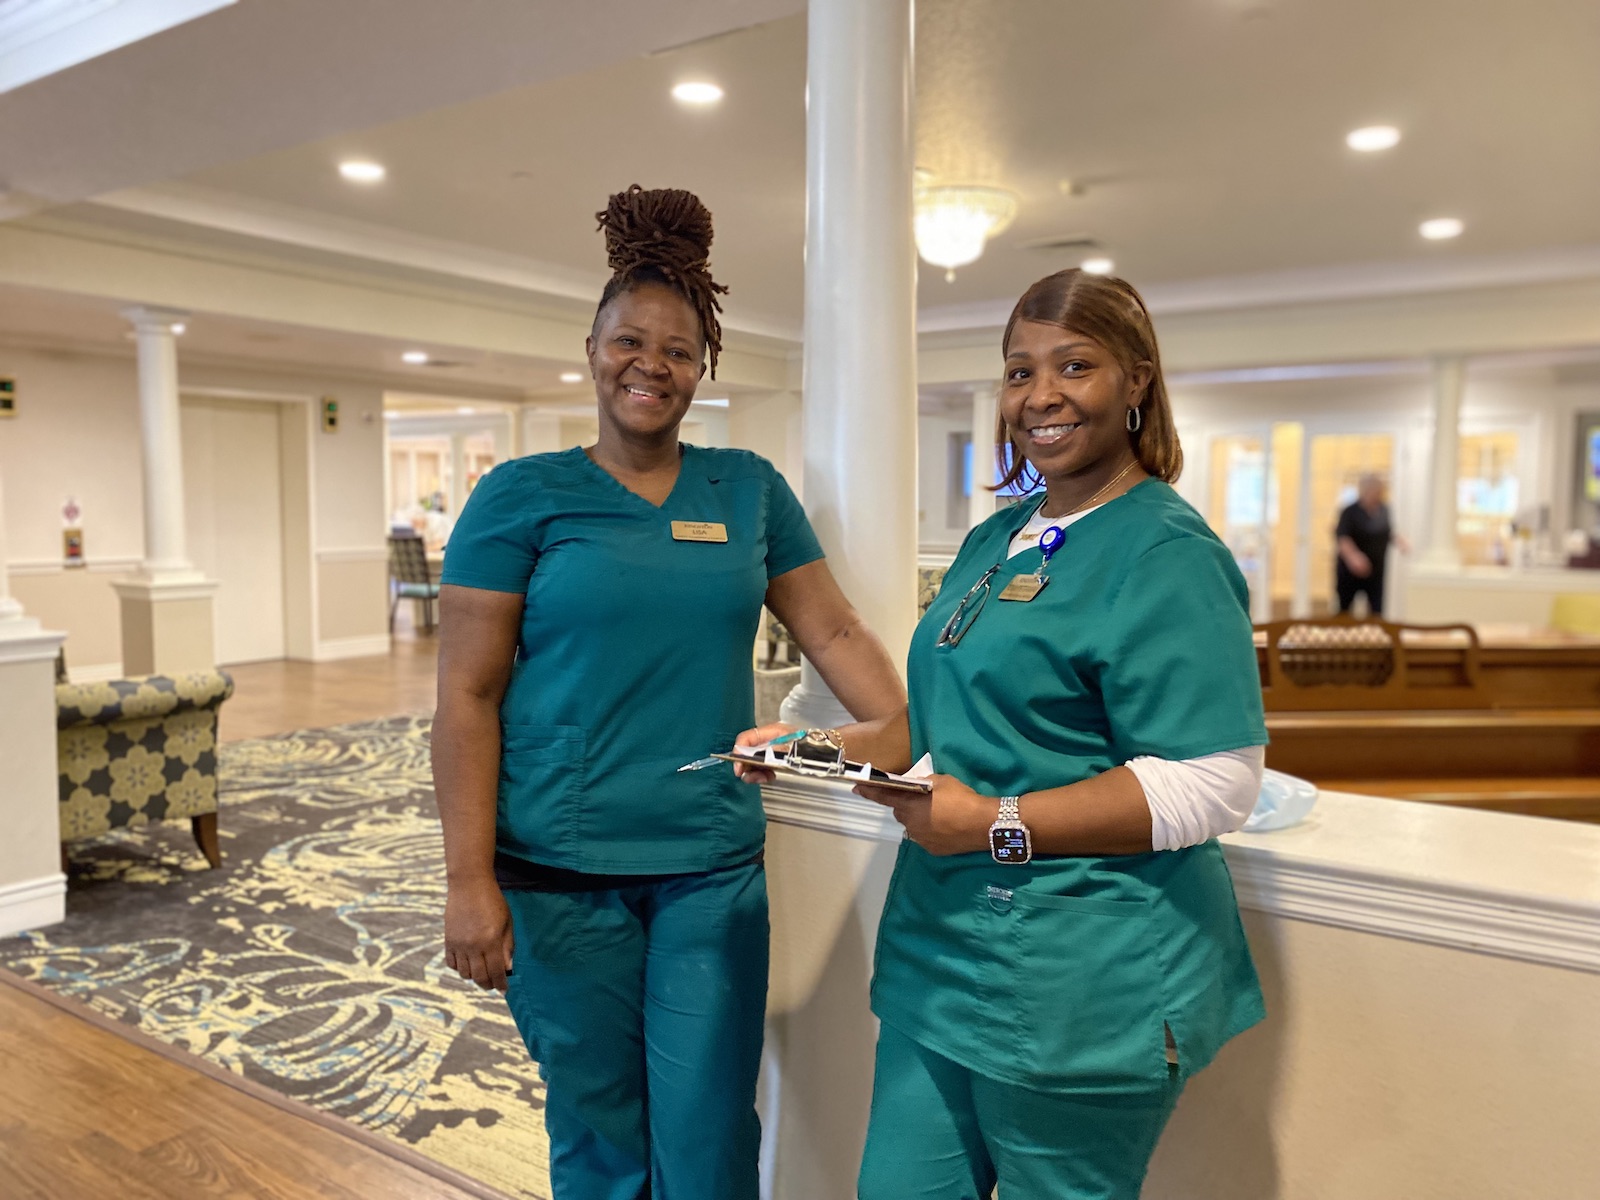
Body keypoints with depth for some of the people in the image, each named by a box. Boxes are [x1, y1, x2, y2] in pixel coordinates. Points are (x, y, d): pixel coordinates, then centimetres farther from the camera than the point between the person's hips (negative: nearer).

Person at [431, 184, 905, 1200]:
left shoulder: (749, 490, 7)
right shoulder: (522, 495, -2)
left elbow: (835, 633, 7)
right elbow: (468, 696, -4)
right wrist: (471, 881, -9)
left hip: (713, 868, 2)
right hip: (559, 872, -2)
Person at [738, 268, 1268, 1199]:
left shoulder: (1166, 555, -14)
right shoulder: (995, 541, 12)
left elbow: (1215, 786, -21)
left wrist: (999, 826, -23)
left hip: (1086, 986, -7)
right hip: (944, 954, 8)